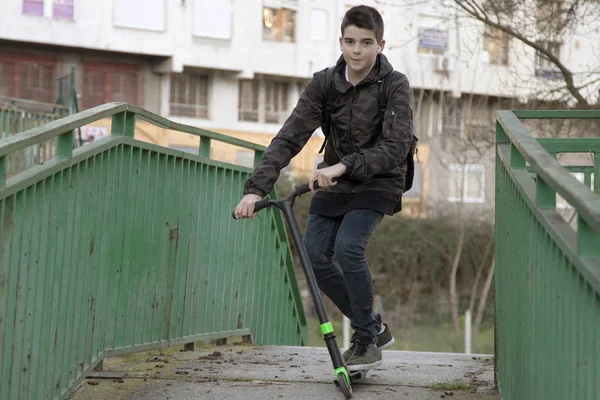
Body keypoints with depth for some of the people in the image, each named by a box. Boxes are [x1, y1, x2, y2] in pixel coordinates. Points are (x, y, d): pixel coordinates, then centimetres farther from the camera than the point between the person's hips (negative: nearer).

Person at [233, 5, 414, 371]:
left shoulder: (394, 86, -16)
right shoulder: (324, 84, -7)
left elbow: (396, 147, -25)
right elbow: (290, 138, -12)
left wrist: (344, 166, -38)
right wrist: (257, 187, -24)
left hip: (378, 181, -5)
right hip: (335, 182, 5)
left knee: (348, 246, -26)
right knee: (315, 257, -6)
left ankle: (366, 341, -11)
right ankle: (374, 328, 13)